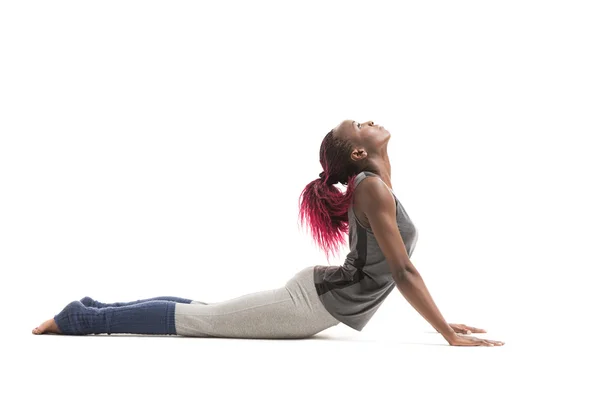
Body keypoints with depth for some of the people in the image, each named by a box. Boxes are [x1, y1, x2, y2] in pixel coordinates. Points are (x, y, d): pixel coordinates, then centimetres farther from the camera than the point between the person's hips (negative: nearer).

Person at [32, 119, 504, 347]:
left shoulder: (373, 188, 11)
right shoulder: (372, 188, -21)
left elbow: (399, 268, 17)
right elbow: (402, 272, -24)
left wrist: (442, 320, 14)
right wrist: (449, 334, -20)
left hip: (316, 295, 9)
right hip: (312, 303, -9)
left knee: (205, 312, 15)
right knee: (198, 317, -1)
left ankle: (96, 309, 23)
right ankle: (83, 317, 9)